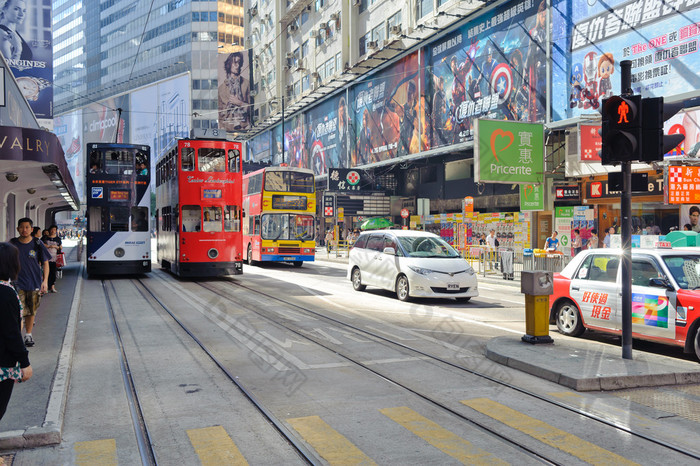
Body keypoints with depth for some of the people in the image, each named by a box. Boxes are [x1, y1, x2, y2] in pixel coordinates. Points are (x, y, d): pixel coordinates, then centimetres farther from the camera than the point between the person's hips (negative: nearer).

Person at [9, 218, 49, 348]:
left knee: (31, 311, 12)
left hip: (35, 283, 1)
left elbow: (45, 263, 3)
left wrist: (45, 281, -4)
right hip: (18, 283, -1)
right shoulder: (12, 244, -1)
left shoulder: (37, 244, -2)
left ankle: (28, 335, 28)